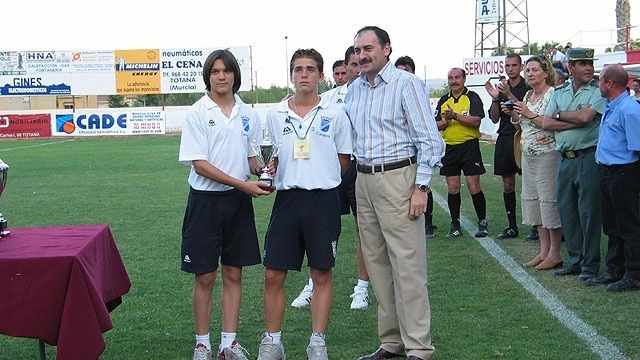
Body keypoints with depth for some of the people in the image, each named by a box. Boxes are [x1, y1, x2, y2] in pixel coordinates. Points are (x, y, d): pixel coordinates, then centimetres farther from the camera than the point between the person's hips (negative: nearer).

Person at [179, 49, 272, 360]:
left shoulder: (248, 114, 7)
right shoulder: (197, 113, -6)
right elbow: (200, 164, -12)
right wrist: (242, 183, -18)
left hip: (238, 201, 4)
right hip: (206, 199, -3)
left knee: (234, 274, 7)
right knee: (205, 277, 3)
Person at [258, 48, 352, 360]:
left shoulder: (334, 115, 1)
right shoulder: (275, 115, 7)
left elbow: (344, 162, 9)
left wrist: (320, 177, 2)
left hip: (323, 199, -2)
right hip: (287, 199, 2)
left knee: (322, 275, 6)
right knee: (273, 275, 2)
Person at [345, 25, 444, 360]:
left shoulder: (406, 84, -6)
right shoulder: (353, 90, 13)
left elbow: (430, 140, -9)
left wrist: (421, 187, -14)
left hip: (397, 178, -7)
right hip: (364, 180, 7)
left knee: (407, 266, -7)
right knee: (377, 264, 10)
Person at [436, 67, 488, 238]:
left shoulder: (472, 97, -2)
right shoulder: (443, 101, 14)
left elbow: (476, 121, -14)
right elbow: (438, 126, 11)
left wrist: (455, 116, -21)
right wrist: (446, 120, -10)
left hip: (469, 145, -5)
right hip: (449, 147, 5)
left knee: (474, 187, -6)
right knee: (453, 188, 5)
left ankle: (482, 223, 6)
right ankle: (455, 226, 12)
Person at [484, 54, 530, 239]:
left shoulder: (527, 88, -1)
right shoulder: (500, 88, 13)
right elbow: (494, 118, 9)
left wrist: (510, 95, -21)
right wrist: (495, 99, -8)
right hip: (504, 139, 5)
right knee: (508, 184, 8)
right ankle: (512, 226, 14)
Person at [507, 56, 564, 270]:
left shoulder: (553, 94, -10)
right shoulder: (528, 96, 15)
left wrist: (529, 114, -20)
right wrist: (513, 113, 4)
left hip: (547, 154, -9)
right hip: (528, 154, 9)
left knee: (549, 200, -6)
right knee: (533, 201, 10)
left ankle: (554, 254, 1)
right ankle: (544, 251, 18)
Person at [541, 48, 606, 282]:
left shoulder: (598, 91, -3)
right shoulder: (559, 93, 13)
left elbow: (585, 116, -18)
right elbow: (546, 123, 2)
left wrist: (560, 114, -1)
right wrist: (576, 122, -10)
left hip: (589, 158, -6)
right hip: (565, 159, 6)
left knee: (588, 212, -3)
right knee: (566, 211, 9)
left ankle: (590, 265, 7)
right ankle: (575, 261, 21)